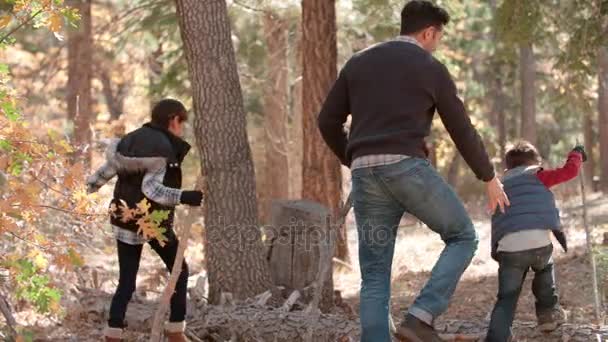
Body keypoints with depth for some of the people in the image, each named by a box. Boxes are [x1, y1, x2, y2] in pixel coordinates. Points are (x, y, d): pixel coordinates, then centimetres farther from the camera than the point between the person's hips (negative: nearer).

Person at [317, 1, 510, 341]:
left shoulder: (358, 63, 18)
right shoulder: (431, 68, 6)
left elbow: (328, 122, 17)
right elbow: (462, 130, 9)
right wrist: (490, 177, 21)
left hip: (366, 173, 5)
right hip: (407, 167, -5)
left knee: (374, 275, 8)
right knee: (463, 237, 11)